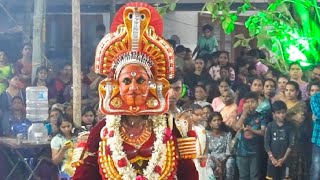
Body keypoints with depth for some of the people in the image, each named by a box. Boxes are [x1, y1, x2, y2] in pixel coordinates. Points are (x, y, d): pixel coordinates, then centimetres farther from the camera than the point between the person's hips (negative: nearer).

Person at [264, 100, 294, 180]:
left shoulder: (289, 126, -1)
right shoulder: (270, 126, 1)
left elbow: (291, 144, -3)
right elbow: (266, 143, 0)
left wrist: (284, 158, -10)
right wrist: (272, 158, -9)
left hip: (285, 160, -1)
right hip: (272, 160, 1)